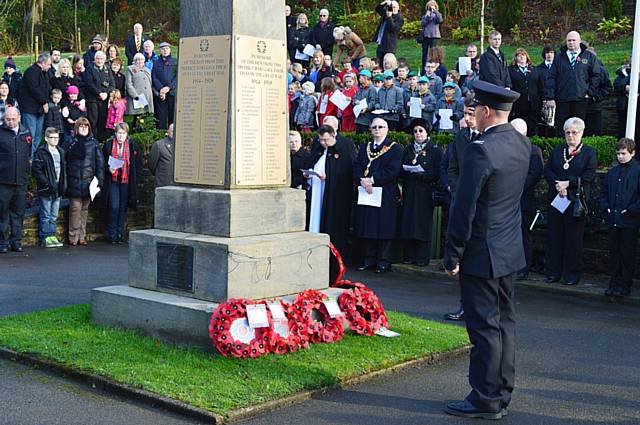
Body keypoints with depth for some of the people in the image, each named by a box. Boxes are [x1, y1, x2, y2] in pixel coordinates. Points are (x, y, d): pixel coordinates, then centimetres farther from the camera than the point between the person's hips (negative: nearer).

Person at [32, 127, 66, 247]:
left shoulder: (61, 152, 14)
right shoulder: (41, 152, -7)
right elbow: (36, 170, -12)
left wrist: (63, 185, 8)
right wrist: (47, 183, -17)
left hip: (58, 189, 6)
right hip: (46, 190, -6)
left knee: (54, 216, 11)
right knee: (46, 216, 0)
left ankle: (52, 236, 17)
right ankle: (46, 237, 6)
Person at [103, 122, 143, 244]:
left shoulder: (133, 145, 4)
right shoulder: (108, 145, 2)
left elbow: (139, 163, 8)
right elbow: (102, 162, 10)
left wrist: (135, 178, 1)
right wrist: (108, 169, -9)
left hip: (127, 181, 1)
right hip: (113, 180, -1)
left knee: (123, 208, 6)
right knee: (113, 207, -8)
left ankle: (120, 233, 14)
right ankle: (112, 233, 2)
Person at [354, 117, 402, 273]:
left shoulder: (395, 148, -1)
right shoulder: (364, 148, 17)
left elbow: (393, 171, -11)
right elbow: (356, 166, 8)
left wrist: (372, 180, -15)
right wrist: (363, 181, -11)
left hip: (386, 194, -5)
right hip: (365, 192, 5)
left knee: (384, 227, -3)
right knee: (367, 228, 5)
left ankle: (383, 261, 3)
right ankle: (369, 259, 13)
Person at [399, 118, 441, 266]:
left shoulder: (434, 150, 2)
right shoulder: (408, 149, 17)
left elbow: (437, 171, -5)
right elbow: (401, 169, 12)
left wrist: (422, 175, -18)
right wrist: (408, 172, -9)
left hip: (425, 191, -4)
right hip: (409, 191, 4)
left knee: (423, 222, -5)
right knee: (408, 222, 0)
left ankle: (422, 257, -1)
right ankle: (409, 255, 6)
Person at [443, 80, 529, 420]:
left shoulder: (480, 149, -20)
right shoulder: (522, 144, 5)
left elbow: (464, 207, -20)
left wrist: (452, 255, -12)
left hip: (482, 253, -8)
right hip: (510, 251, 9)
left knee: (484, 327, -1)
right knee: (504, 322, 14)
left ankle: (485, 400, 8)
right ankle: (502, 394, 23)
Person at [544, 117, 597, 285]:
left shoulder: (589, 152, 3)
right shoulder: (556, 151, 15)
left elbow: (589, 176, -7)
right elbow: (548, 171, 4)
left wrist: (568, 183, -15)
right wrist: (558, 186, -12)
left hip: (576, 200, -3)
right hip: (555, 199, 4)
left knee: (574, 238, 1)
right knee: (554, 236, 6)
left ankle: (572, 274, 9)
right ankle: (553, 272, 13)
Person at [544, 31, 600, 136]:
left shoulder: (589, 56, 8)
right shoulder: (559, 57, 10)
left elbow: (596, 75, 11)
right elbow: (551, 78, 4)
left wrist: (589, 92, 0)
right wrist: (550, 97, -5)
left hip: (580, 99, -1)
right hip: (562, 100, 1)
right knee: (561, 129, 2)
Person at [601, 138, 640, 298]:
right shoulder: (612, 172, 11)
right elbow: (604, 192, 19)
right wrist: (605, 207, 4)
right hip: (613, 220, 6)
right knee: (614, 253, 10)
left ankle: (625, 285, 9)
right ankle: (614, 283, 17)